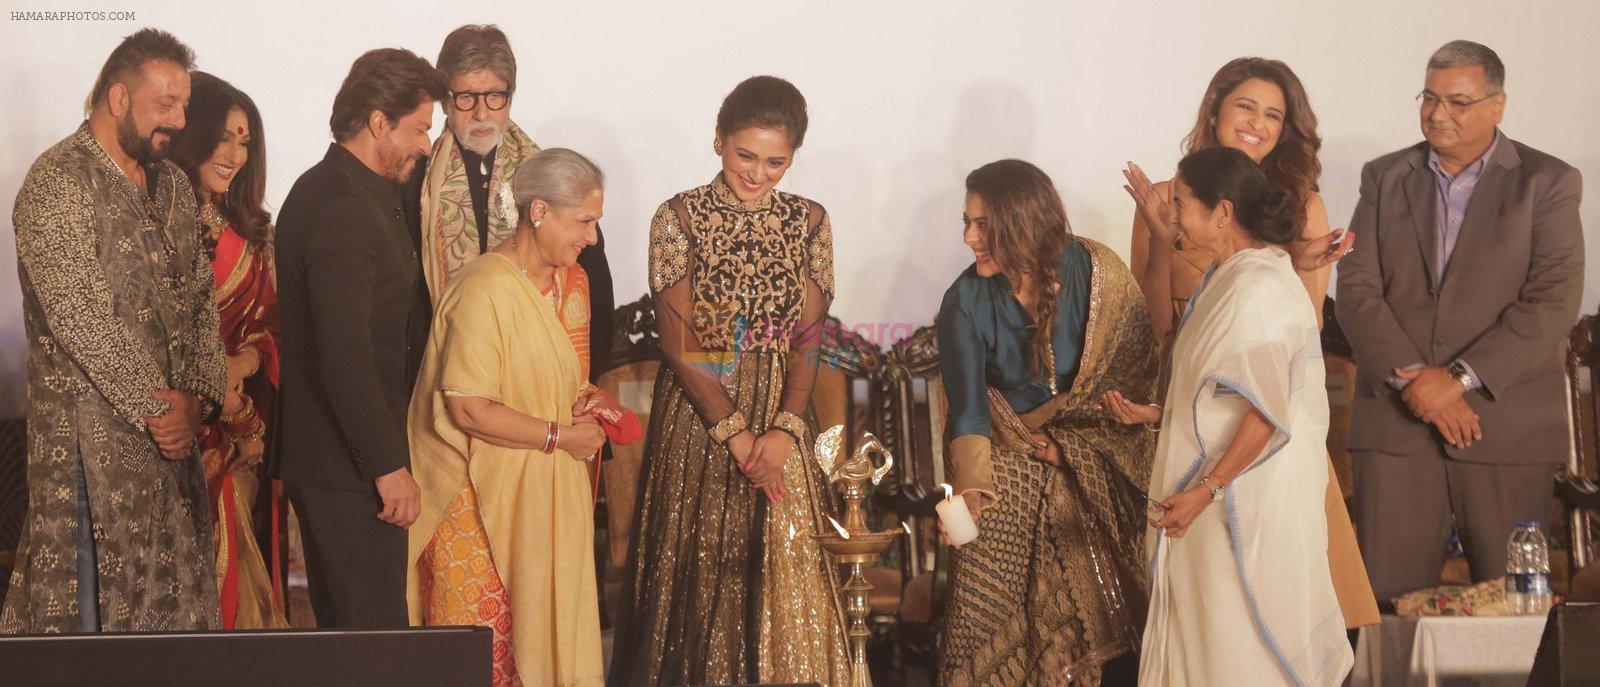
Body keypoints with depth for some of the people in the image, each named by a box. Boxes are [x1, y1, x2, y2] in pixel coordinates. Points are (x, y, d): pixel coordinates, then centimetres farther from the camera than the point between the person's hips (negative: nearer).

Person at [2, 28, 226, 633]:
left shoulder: (171, 185, 14)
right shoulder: (56, 182, -11)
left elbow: (199, 298, 13)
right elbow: (80, 316, -17)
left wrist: (198, 396, -3)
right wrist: (154, 407, -15)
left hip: (171, 429, 8)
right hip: (92, 434, -8)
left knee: (174, 599, 8)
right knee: (93, 603, -4)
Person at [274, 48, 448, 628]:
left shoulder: (326, 190, 15)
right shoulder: (342, 209, -19)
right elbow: (346, 356, -24)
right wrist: (388, 467, -22)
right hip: (348, 469, -11)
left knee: (340, 625, 15)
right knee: (377, 630, -8)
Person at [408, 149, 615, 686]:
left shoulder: (558, 280, 11)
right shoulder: (484, 289, -18)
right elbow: (470, 409, -21)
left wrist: (578, 403, 4)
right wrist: (561, 436, -14)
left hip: (541, 496, 8)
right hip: (480, 499, -8)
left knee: (534, 631, 8)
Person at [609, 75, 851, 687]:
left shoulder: (808, 223, 5)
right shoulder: (680, 218, -4)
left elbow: (808, 337, 1)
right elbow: (678, 340, -9)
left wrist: (785, 428, -13)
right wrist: (735, 434, -15)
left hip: (780, 414, 3)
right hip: (697, 416, -2)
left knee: (784, 574, 2)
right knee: (698, 569, 1)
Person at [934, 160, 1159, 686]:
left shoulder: (1100, 275, -11)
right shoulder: (966, 300, -11)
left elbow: (1138, 376, -5)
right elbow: (968, 407, -15)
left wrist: (1068, 443, -8)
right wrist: (970, 485, -31)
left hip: (1089, 463, 0)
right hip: (1007, 466, 0)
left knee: (1085, 605, -5)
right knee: (983, 610, -8)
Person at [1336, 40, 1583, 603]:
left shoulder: (1547, 183, 4)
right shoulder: (1384, 178, 12)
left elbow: (1554, 301, -7)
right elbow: (1356, 291, 3)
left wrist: (1458, 378, -14)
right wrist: (1411, 382, -11)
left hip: (1507, 425, -2)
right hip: (1396, 422, 2)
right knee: (1389, 599, -2)